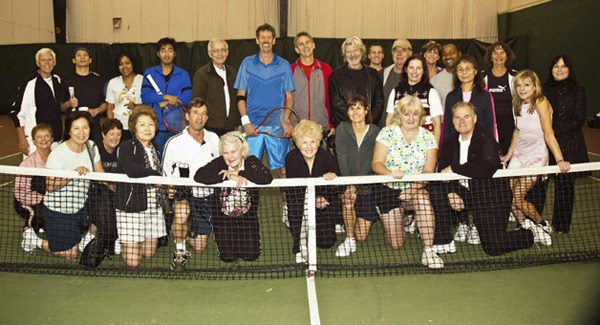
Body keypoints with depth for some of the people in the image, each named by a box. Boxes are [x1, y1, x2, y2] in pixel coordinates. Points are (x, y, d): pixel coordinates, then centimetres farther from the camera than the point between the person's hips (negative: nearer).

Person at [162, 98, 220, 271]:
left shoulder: (213, 138, 5)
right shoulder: (174, 142, -6)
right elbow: (165, 173, -2)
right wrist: (170, 189, -20)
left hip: (207, 196, 3)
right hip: (184, 194, -3)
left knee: (200, 247, 2)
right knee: (181, 211, -39)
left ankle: (187, 232, 37)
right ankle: (179, 251, -16)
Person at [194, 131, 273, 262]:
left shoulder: (251, 162, -13)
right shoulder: (219, 163, -13)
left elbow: (267, 178, -32)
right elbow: (198, 176, -29)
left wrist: (238, 174, -29)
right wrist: (228, 177, -31)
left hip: (247, 217, 0)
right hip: (223, 217, 0)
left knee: (250, 256, 2)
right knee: (228, 257, 2)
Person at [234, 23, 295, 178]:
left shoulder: (284, 65, 9)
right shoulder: (247, 63, 9)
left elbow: (289, 97, 9)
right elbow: (240, 96, 7)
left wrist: (287, 121, -7)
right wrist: (246, 122, -5)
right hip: (252, 125, 0)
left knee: (282, 168, 0)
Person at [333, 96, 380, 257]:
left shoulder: (375, 132, -3)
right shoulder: (342, 129, -2)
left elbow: (370, 162, -12)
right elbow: (342, 158, -11)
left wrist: (355, 184, -24)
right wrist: (349, 184, -23)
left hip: (367, 185, 0)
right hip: (347, 182, 0)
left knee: (361, 236, -2)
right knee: (348, 198, -36)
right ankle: (349, 240, -11)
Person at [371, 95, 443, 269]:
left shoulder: (428, 137, 0)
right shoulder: (387, 133, -4)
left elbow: (429, 171, -8)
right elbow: (376, 163, -13)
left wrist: (415, 188, -27)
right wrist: (391, 173, -35)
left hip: (417, 189, 1)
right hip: (389, 189, -1)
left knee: (423, 198, -38)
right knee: (395, 244, -4)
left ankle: (428, 252, -26)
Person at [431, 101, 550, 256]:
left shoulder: (485, 139, -19)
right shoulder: (451, 142, 2)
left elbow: (488, 168, -37)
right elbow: (443, 171, 0)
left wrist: (454, 168, -30)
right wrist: (451, 193, -19)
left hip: (491, 195, -6)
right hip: (467, 193, 6)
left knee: (494, 247, -7)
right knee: (436, 190, -14)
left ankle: (532, 234, 23)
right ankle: (444, 242, -4)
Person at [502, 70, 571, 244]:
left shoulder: (541, 102, -17)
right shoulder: (518, 103, 3)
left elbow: (548, 134, -23)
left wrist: (559, 160, -30)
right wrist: (508, 154, 14)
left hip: (536, 156, -6)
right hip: (518, 154, 6)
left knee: (517, 198, -9)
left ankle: (543, 226, 16)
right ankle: (525, 226, 22)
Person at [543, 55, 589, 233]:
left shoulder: (578, 90, 6)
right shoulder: (545, 90, 10)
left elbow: (579, 119, -1)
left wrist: (555, 131, -11)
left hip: (570, 145, -1)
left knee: (565, 185, 0)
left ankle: (562, 225, 11)